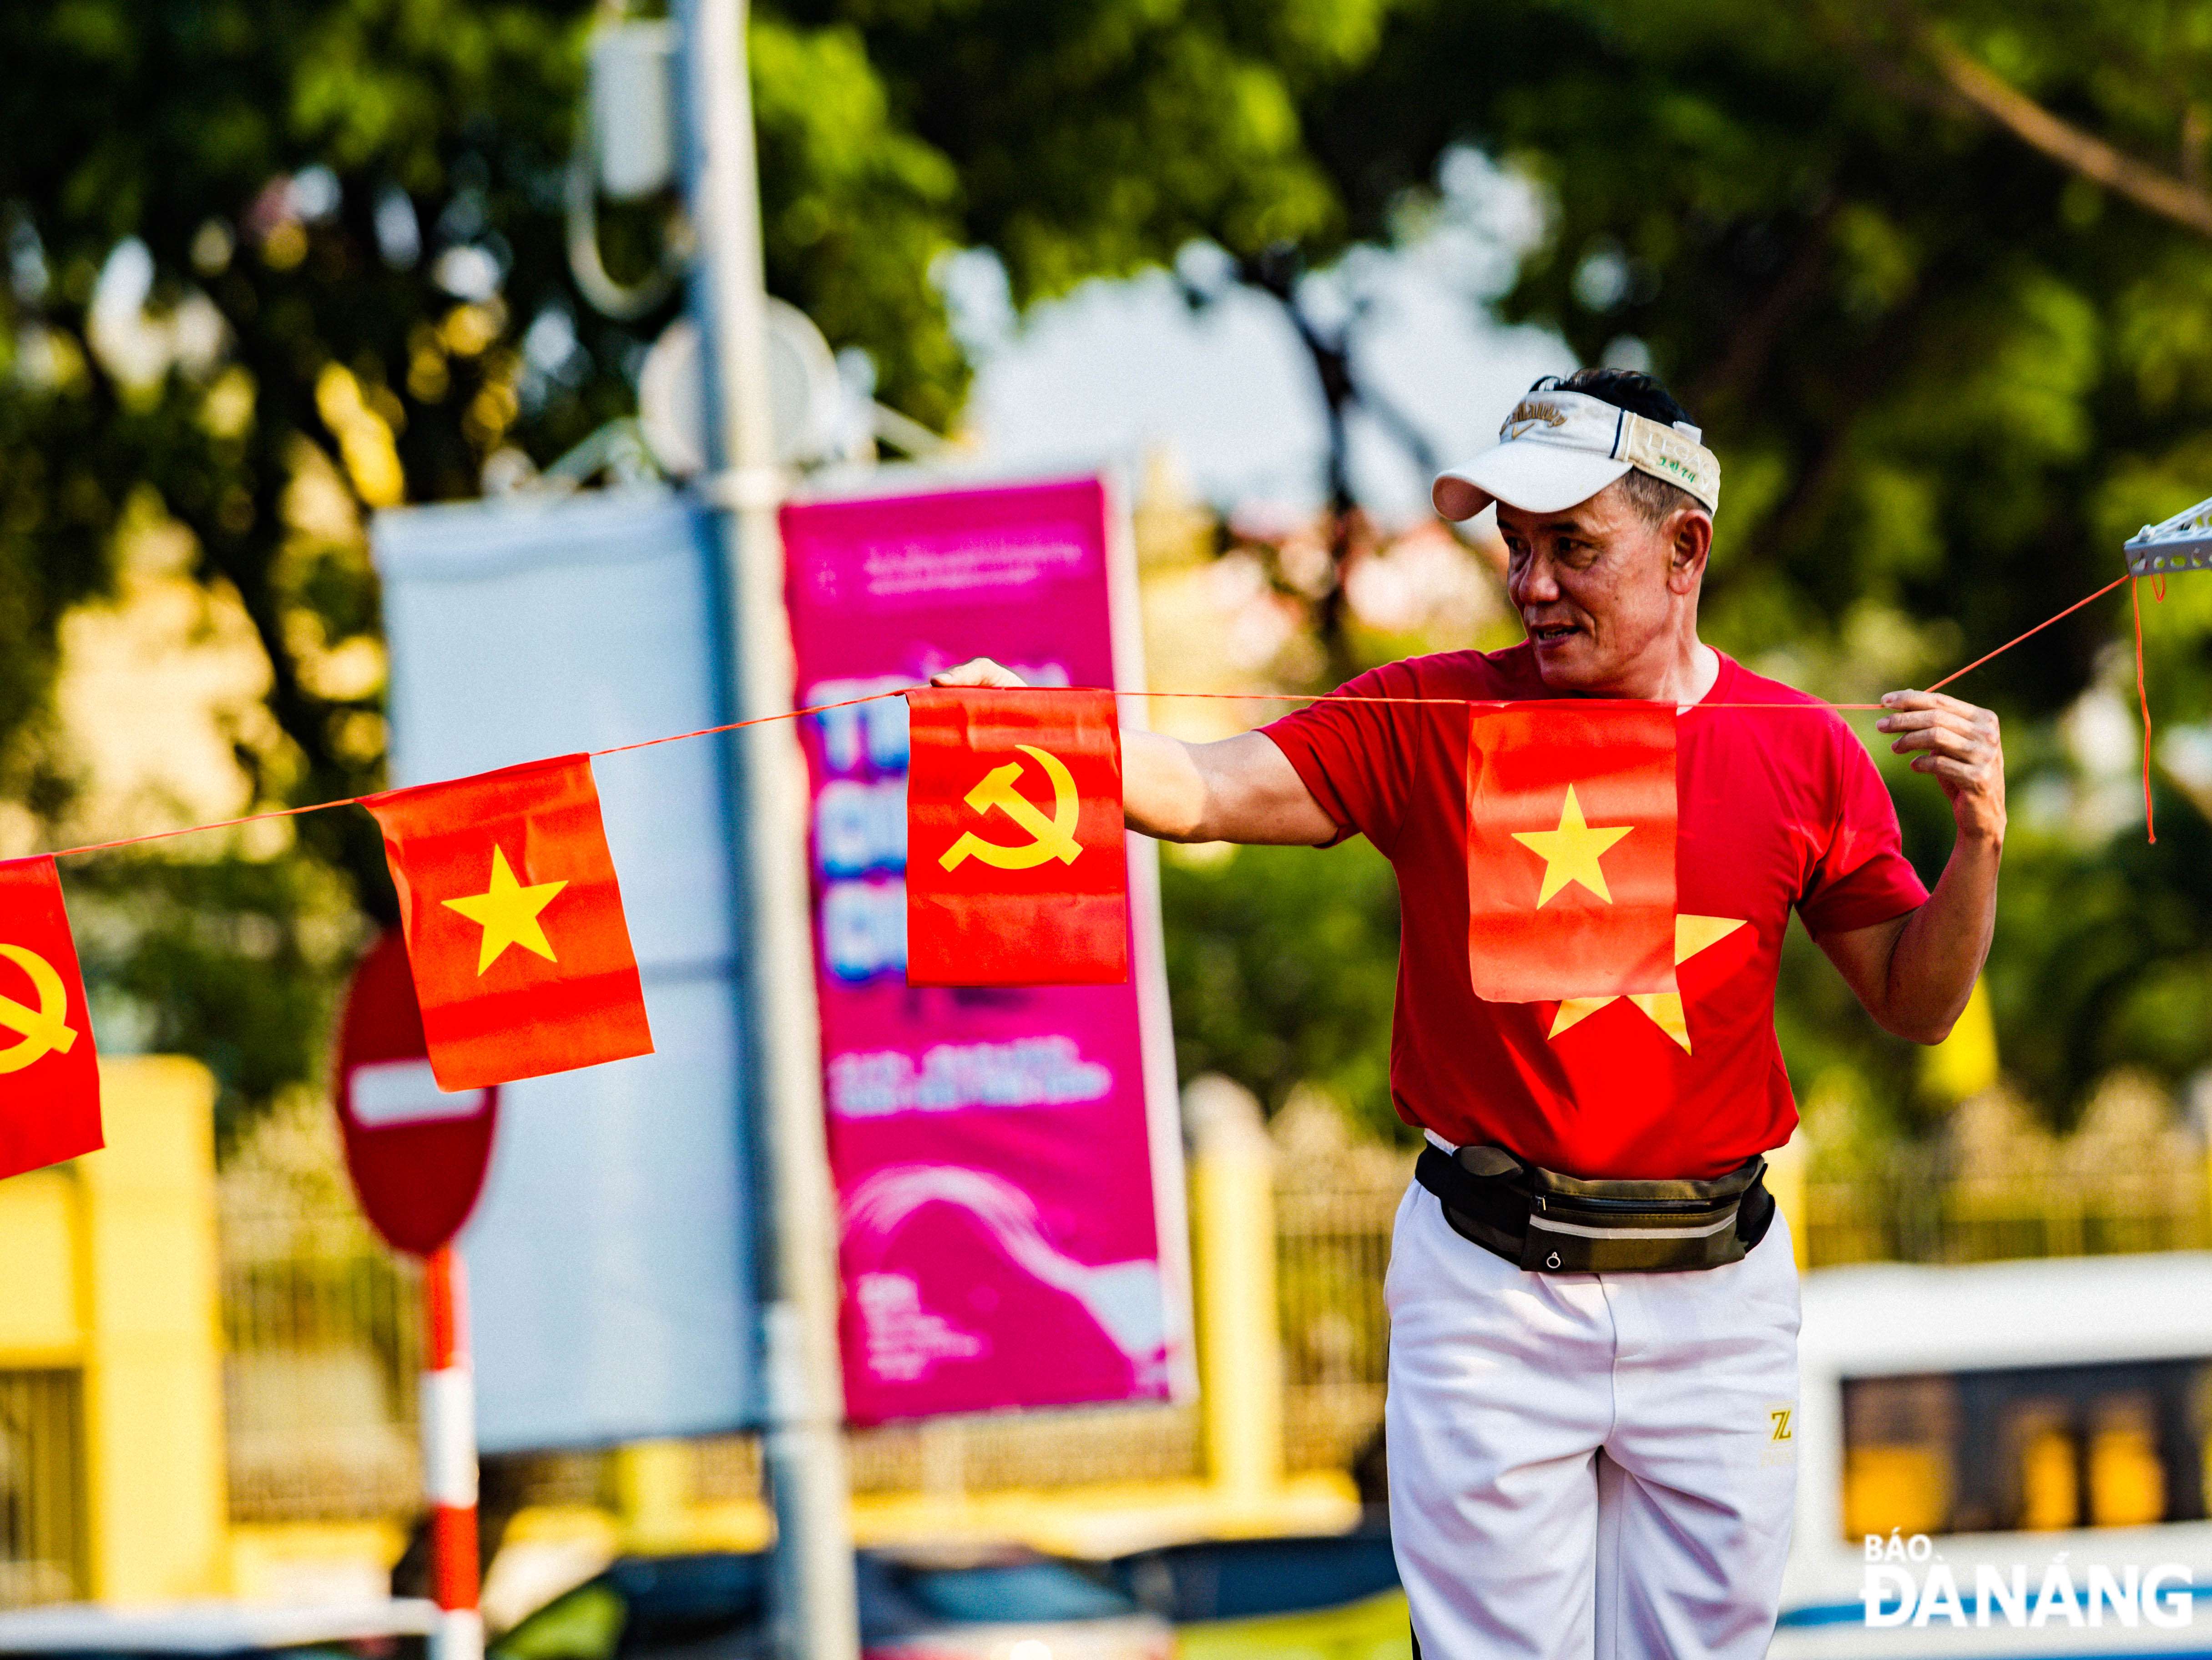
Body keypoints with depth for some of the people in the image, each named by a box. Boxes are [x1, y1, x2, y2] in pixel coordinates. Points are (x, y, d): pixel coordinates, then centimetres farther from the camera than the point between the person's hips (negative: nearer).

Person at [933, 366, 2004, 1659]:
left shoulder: (1803, 752, 2)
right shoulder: (1435, 721, -1)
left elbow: (1917, 1008, 7)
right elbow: (1197, 795, -11)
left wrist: (1979, 836, -11)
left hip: (1714, 1288, 1)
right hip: (1492, 1289, -1)